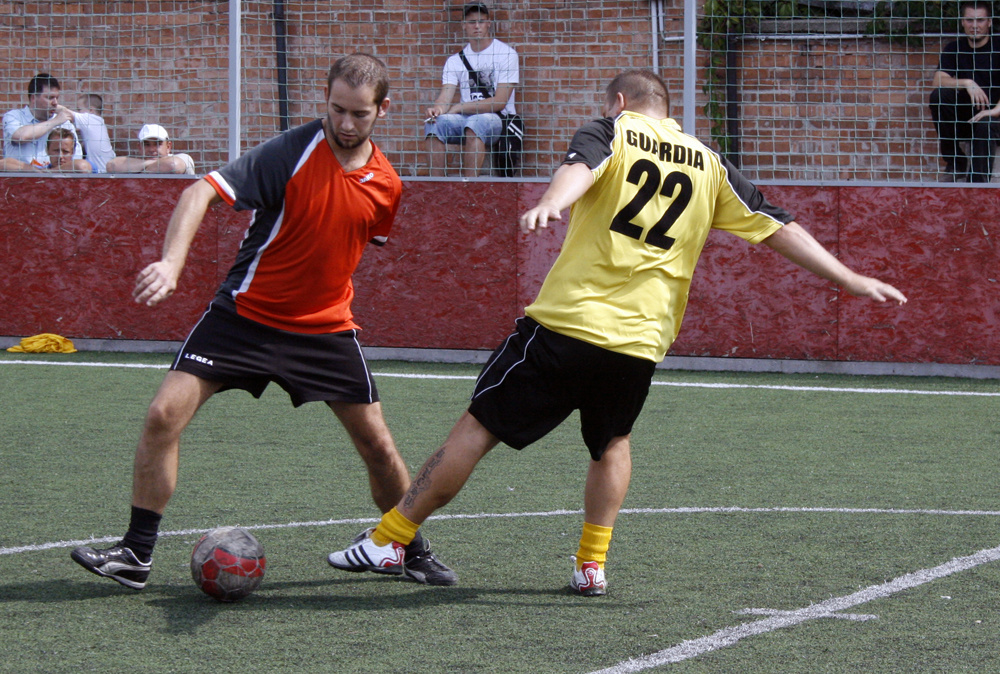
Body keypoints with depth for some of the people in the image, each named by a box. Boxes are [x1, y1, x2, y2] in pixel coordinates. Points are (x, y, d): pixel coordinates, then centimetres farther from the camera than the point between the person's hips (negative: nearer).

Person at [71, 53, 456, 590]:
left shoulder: (386, 183, -2)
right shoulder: (291, 153, -18)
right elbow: (201, 193, -26)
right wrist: (170, 263, -40)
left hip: (326, 328, 3)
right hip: (245, 315, -3)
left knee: (378, 447, 1)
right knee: (165, 414, -16)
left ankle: (413, 552, 25)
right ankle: (136, 555, -5)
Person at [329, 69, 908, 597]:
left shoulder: (612, 131, 6)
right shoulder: (708, 164, 16)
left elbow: (579, 167, -17)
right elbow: (778, 228, 15)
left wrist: (549, 204, -38)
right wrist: (853, 281, 20)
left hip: (566, 322, -3)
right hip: (640, 342, 3)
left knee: (477, 428, 3)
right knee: (613, 443, 28)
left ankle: (388, 540, 6)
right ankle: (593, 565, 16)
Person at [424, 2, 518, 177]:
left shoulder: (506, 54, -1)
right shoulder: (455, 60, 13)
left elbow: (500, 102, -8)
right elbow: (446, 96, 1)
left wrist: (459, 108, -10)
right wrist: (438, 108, -25)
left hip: (499, 119, -4)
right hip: (465, 120, 4)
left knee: (475, 123, -37)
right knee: (434, 124, -25)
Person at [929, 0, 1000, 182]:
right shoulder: (954, 49, 7)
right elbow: (937, 82, -10)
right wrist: (967, 83, -27)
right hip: (962, 116, 3)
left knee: (984, 125, -37)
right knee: (938, 95, -24)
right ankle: (955, 162, -17)